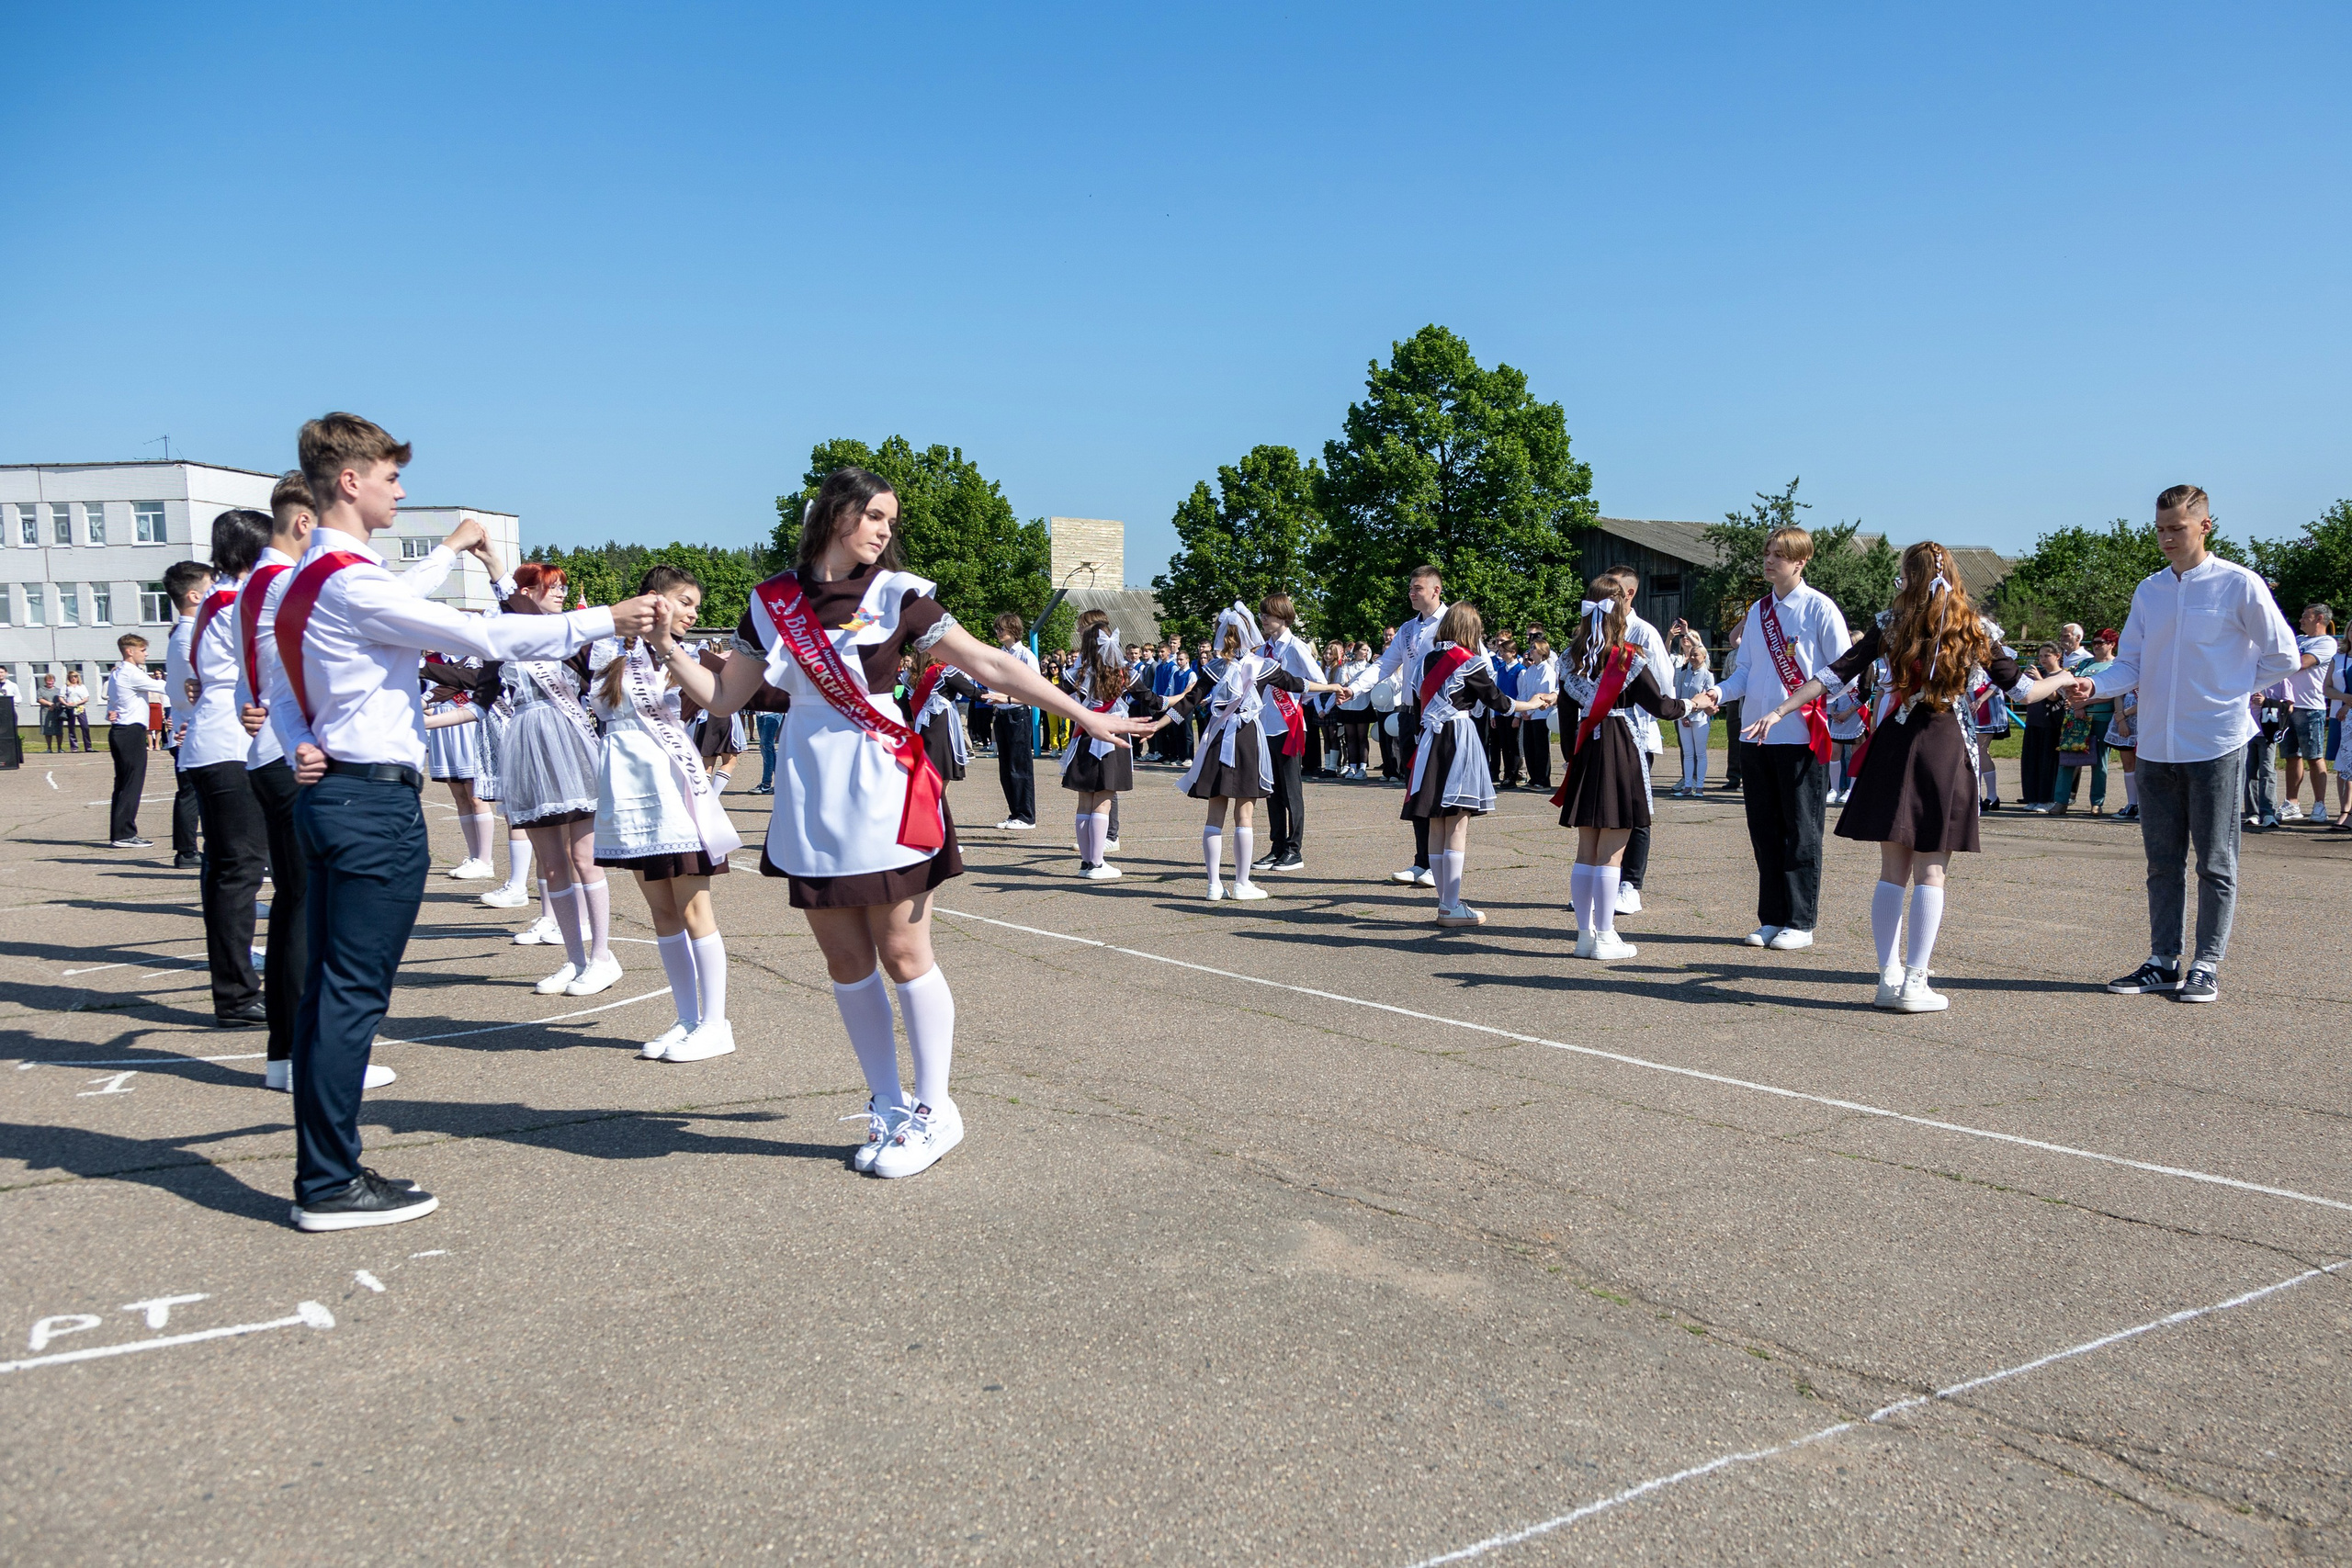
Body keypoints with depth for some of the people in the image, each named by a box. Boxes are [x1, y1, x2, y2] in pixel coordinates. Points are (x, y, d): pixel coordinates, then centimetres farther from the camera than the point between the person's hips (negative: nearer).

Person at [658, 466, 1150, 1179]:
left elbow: (990, 665, -4)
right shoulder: (773, 601, 6)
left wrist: (1080, 714, -7)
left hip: (881, 797, -3)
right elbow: (723, 696, 10)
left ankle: (933, 1112, 12)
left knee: (902, 956, 0)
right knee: (846, 965, 9)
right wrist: (666, 648, -4)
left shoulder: (896, 593, -3)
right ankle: (888, 1108, 22)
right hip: (809, 801, 4)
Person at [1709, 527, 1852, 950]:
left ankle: (1799, 923, 7)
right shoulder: (1757, 612, 14)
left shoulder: (1819, 608, -3)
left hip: (1803, 736, -6)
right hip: (1757, 736, 6)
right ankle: (1772, 919, 18)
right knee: (1764, 830, 9)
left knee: (1801, 831, 1)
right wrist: (1719, 692, -4)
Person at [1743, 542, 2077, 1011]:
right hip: (1945, 749, -2)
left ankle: (1889, 978, 9)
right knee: (1930, 873, 1)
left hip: (1894, 747, 2)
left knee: (1892, 870, 8)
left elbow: (1836, 674, -2)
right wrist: (2063, 680, 26)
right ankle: (1914, 982, 0)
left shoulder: (1889, 625, 1)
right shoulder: (1973, 631, 0)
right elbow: (2021, 690, 6)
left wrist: (1780, 710, 3)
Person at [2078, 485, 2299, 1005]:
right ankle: (2162, 962, 19)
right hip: (2156, 747, 5)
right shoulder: (2148, 591, 10)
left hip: (2216, 745, -5)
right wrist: (2095, 687, -12)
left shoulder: (2239, 585, -4)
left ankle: (2206, 967, 11)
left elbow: (2284, 656, 1)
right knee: (2162, 862, 10)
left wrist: (2230, 688, 0)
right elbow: (2131, 664, 7)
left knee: (2215, 863, 3)